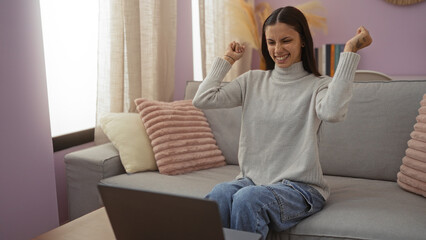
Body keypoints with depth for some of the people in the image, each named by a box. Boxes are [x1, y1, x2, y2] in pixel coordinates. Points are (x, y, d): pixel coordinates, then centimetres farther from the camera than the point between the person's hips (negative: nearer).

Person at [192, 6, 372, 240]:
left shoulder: (318, 85, -1)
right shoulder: (253, 80, 12)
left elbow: (332, 112, -27)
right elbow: (202, 100, 3)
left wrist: (349, 51, -21)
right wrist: (227, 59, 11)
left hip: (299, 187, -3)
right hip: (251, 179, 3)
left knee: (247, 199, -33)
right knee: (219, 194, -30)